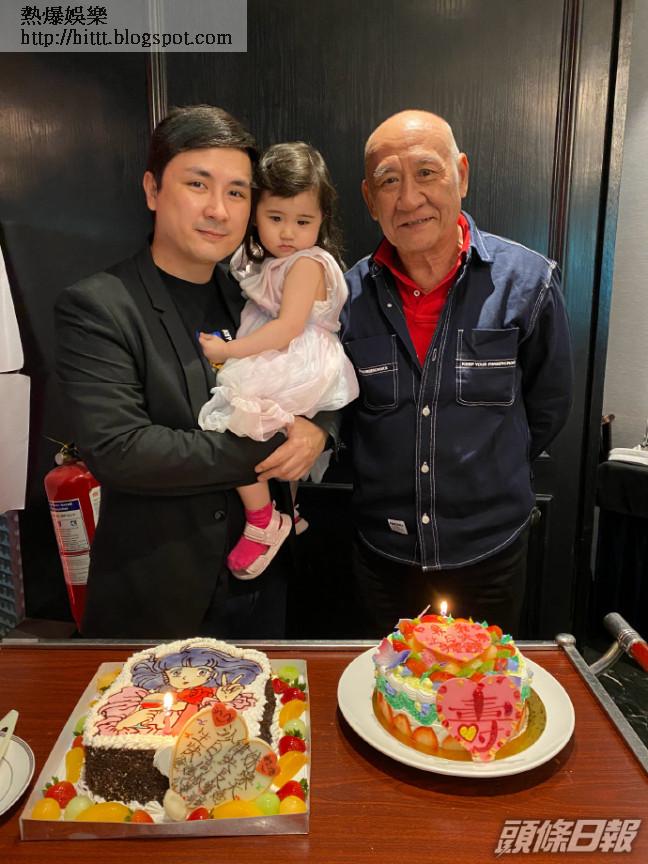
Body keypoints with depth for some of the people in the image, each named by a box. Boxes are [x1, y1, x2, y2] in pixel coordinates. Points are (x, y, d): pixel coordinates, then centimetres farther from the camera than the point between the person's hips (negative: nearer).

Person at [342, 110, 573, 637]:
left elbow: (547, 409, 1)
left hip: (489, 555, -1)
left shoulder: (528, 282, -11)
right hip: (382, 551, 2)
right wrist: (391, 479, 3)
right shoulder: (349, 295, -8)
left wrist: (487, 478, 6)